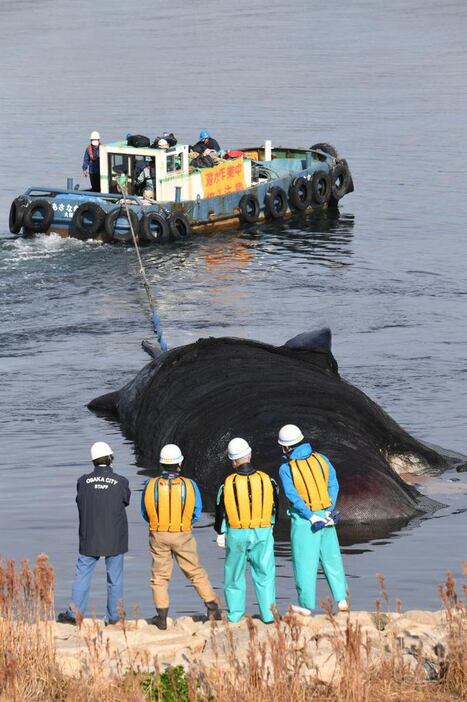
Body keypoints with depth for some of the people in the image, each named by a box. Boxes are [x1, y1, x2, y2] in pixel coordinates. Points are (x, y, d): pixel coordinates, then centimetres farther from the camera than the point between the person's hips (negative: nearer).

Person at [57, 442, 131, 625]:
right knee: (115, 578, 7)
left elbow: (80, 503, 5)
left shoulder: (83, 481, -5)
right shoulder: (121, 482, -8)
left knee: (83, 575, 7)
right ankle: (114, 616, 11)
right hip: (115, 539, -1)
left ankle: (75, 613, 4)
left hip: (90, 539, 1)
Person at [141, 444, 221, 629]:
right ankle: (212, 607, 12)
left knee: (160, 576, 10)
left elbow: (145, 513, 3)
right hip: (183, 536, 0)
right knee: (196, 572, 12)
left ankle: (162, 617, 10)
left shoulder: (150, 486, -9)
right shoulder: (189, 485, -10)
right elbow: (196, 514, 1)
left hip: (158, 536, 0)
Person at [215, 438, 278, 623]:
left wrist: (220, 533, 16)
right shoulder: (267, 480, -5)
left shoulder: (228, 484, -10)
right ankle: (268, 614, 6)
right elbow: (275, 506, 10)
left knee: (235, 574, 12)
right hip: (263, 533, 1)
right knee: (264, 574, 9)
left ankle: (234, 615, 17)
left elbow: (220, 511, 0)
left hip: (236, 534, -1)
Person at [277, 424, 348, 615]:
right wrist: (329, 512, -7)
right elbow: (333, 485, -5)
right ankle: (341, 599, 11)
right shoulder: (321, 459, -2)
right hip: (326, 516, 4)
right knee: (331, 558, 13)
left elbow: (294, 496, -19)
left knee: (304, 562, 6)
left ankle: (306, 605, 13)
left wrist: (312, 518, -16)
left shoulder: (286, 469, -14)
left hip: (304, 520, -4)